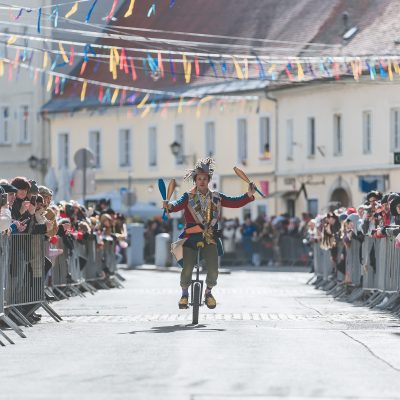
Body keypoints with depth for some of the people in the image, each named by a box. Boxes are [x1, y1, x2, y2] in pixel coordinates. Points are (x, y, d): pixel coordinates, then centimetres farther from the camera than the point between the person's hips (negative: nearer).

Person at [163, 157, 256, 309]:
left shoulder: (216, 197, 10)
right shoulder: (188, 197, 2)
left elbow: (235, 202, 4)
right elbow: (178, 205, -17)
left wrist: (249, 195, -11)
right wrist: (169, 206, -39)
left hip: (210, 239, 2)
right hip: (191, 237, -2)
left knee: (213, 270, -10)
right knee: (187, 269, -13)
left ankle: (208, 292, 20)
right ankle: (184, 294, 14)